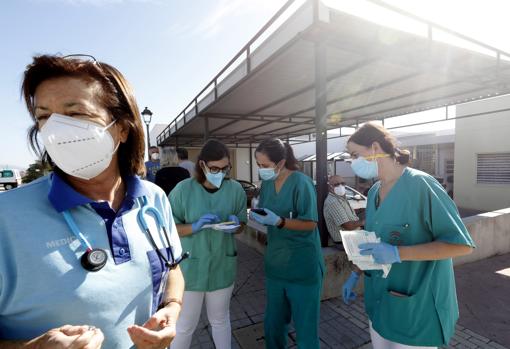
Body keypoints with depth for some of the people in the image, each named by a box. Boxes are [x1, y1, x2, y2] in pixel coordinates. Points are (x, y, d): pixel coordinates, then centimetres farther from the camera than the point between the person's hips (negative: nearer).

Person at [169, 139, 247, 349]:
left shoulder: (235, 189, -6)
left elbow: (241, 227, 3)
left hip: (223, 266, 2)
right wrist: (196, 226, -25)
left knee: (220, 320, 23)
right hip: (190, 267, -2)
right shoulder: (183, 189, -14)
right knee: (185, 325, 15)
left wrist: (234, 226, -19)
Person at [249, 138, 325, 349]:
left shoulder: (301, 182, -16)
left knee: (305, 325, 12)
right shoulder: (267, 183, 3)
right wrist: (256, 215, -12)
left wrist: (278, 221, -28)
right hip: (275, 263, 6)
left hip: (303, 266, -6)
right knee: (272, 323, 22)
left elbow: (310, 224, -16)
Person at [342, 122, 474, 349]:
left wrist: (398, 253, -28)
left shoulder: (420, 184, -19)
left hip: (416, 306, -6)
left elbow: (461, 244, -20)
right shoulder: (374, 192, 2)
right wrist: (355, 273, 9)